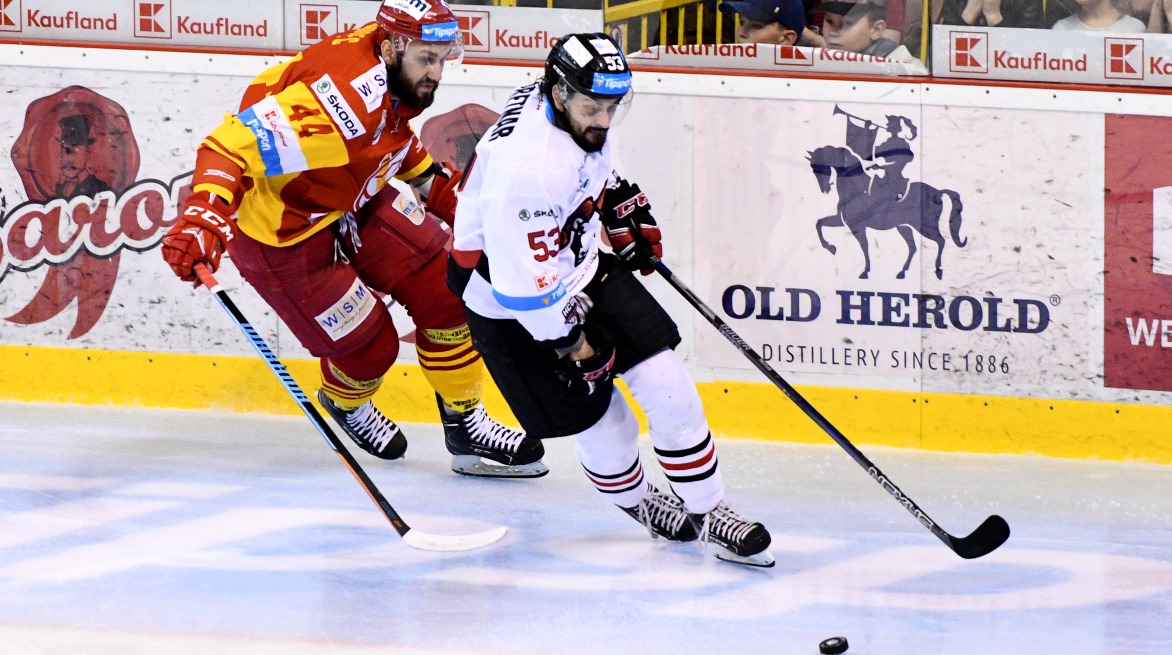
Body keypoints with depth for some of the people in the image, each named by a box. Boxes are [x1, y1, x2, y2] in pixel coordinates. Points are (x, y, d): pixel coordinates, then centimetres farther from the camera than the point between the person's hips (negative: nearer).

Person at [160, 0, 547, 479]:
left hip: (352, 202, 9)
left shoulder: (398, 76, -9)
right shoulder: (341, 100, -38)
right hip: (282, 232, -9)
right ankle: (345, 403, 38)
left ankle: (465, 426, 18)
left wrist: (441, 187, 16)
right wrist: (204, 216, -56)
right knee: (369, 345, 1)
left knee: (445, 290, 2)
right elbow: (236, 142, -44)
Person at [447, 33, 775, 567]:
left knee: (664, 381, -1)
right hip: (512, 305, -8)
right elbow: (524, 283, -31)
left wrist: (624, 208, 20)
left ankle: (708, 512, 10)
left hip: (579, 263, 8)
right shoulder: (528, 166, -37)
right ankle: (635, 501, 29)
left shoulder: (577, 106, -10)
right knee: (599, 421, -3)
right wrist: (572, 341, -22)